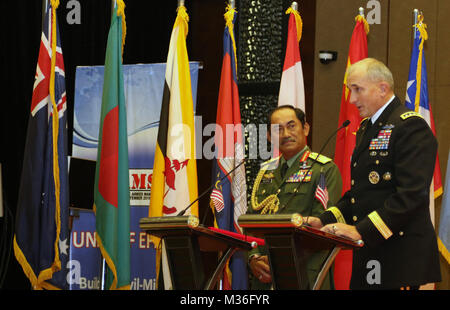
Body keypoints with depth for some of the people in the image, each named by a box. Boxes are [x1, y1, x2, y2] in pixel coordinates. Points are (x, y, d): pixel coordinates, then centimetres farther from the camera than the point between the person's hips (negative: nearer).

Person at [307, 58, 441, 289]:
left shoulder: (412, 127, -12)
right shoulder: (366, 128, 19)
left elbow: (411, 195, -21)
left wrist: (362, 231, -24)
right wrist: (325, 221, 7)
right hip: (368, 253, 8)